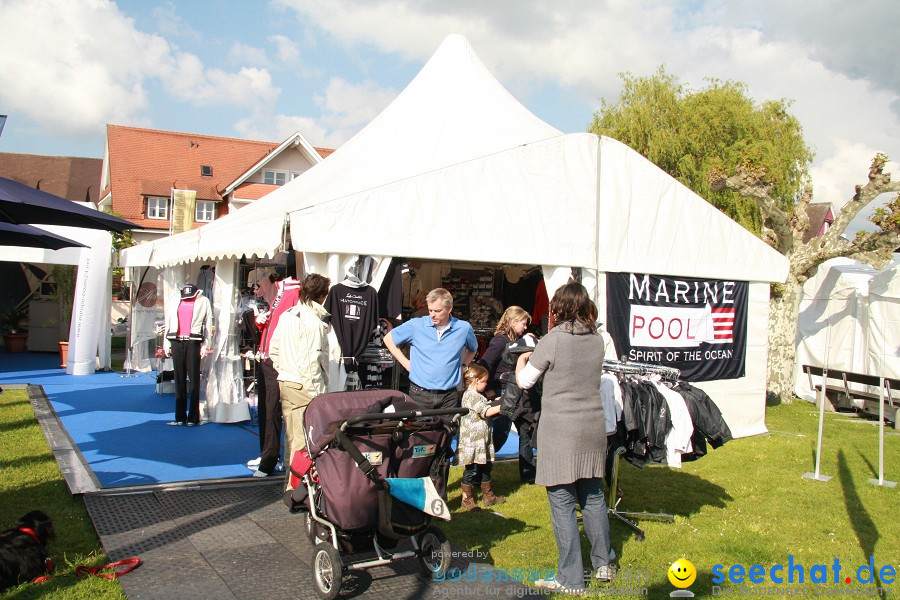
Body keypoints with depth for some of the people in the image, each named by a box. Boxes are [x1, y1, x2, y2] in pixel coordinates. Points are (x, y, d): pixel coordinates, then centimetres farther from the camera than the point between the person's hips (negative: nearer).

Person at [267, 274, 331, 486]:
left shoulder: (286, 316, 11)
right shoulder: (313, 321, -15)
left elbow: (273, 350, 17)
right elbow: (310, 361, -19)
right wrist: (317, 394, -14)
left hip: (285, 382, 9)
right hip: (304, 386, -9)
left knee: (291, 437, 17)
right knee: (303, 441, -4)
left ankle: (291, 484, 27)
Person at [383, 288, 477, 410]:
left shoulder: (464, 328, 1)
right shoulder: (416, 325, -5)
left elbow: (473, 349, 23)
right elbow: (388, 339, 6)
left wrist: (463, 365, 8)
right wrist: (406, 363, 2)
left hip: (449, 396, 1)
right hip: (420, 394, -1)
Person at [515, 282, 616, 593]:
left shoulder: (552, 340, -12)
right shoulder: (597, 340, 4)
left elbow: (524, 381, -3)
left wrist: (522, 360, 18)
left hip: (559, 430, -6)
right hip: (593, 428, 6)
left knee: (562, 502, 2)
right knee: (593, 496, 18)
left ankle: (570, 579, 9)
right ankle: (604, 564, 30)